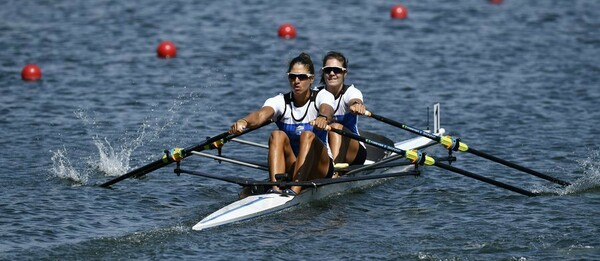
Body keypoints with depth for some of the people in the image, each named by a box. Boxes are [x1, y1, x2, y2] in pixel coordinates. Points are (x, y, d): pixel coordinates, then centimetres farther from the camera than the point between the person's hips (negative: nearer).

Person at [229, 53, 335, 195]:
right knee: (277, 135, -25)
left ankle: (294, 191, -47)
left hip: (319, 168, -2)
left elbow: (327, 110, -30)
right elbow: (260, 115, -23)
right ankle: (275, 189, -43)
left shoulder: (322, 96, -4)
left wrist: (323, 117, -56)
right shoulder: (281, 101, -1)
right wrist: (244, 122, -47)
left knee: (308, 135, -30)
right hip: (289, 167, 2)